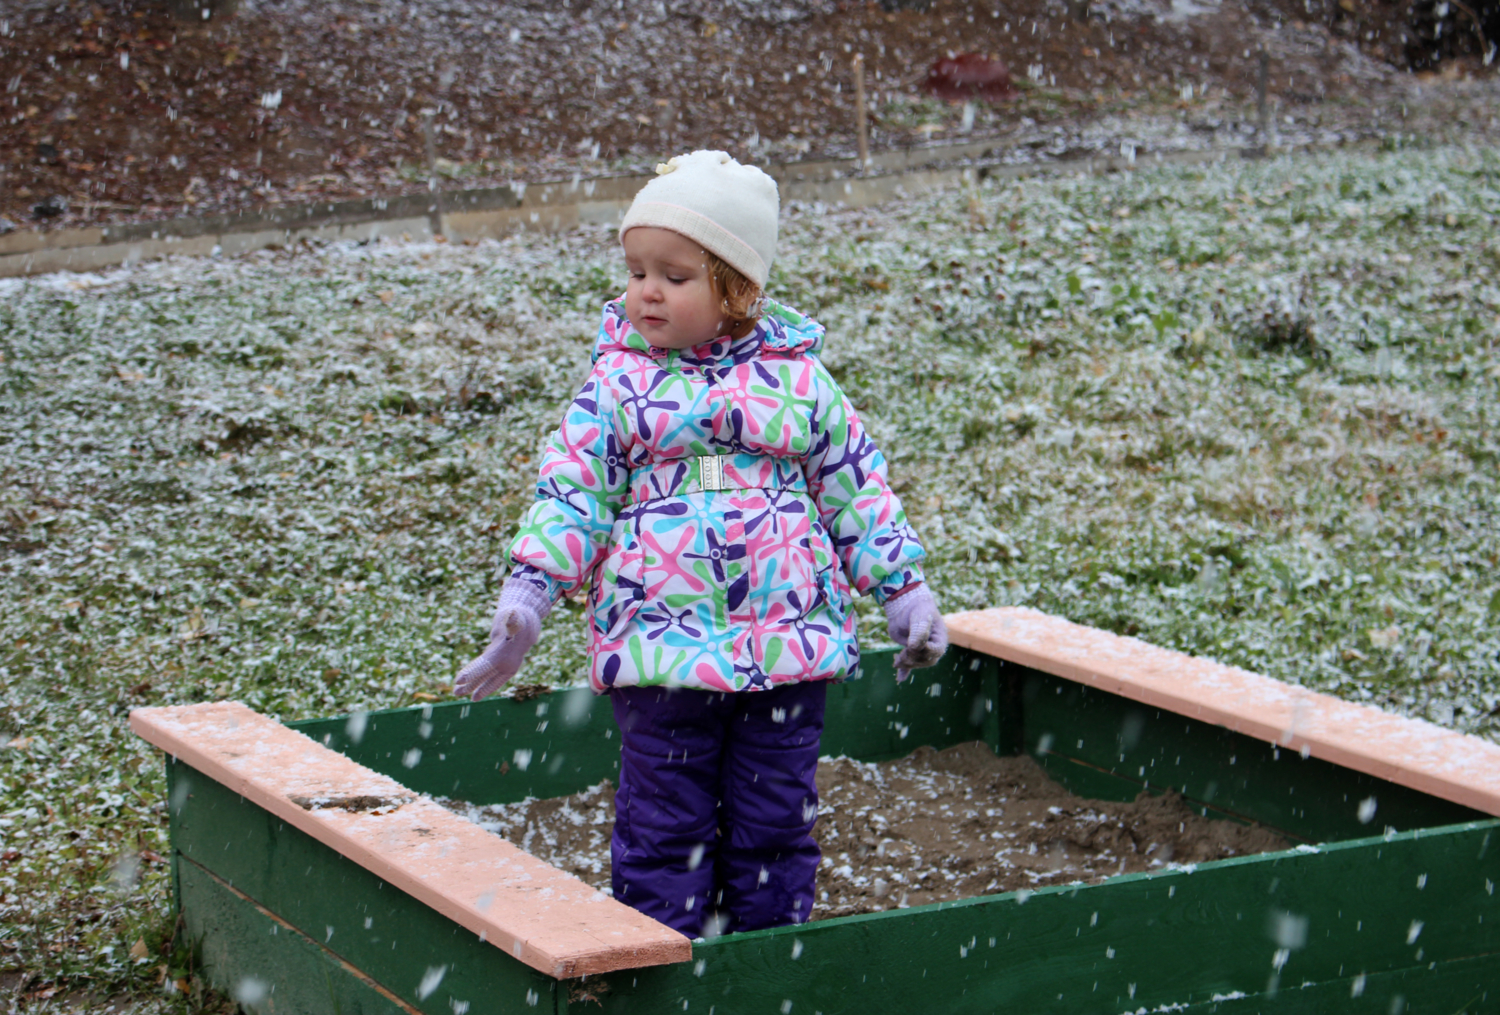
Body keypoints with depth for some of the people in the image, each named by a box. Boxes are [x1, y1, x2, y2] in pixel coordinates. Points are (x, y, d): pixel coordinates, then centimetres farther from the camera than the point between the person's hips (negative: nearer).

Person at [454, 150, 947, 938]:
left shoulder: (799, 379, 4)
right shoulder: (617, 384, 2)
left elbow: (856, 488, 10)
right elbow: (572, 491, 0)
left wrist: (903, 590, 9)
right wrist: (528, 591, -11)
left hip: (788, 641, 1)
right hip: (659, 645, -1)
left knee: (776, 823, 10)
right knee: (662, 827, 4)